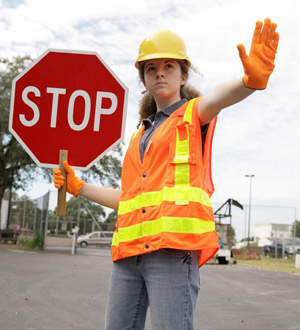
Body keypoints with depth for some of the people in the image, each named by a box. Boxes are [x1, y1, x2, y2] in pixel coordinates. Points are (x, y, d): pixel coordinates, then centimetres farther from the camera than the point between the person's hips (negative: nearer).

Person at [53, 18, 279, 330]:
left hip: (174, 248, -6)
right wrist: (78, 186, 28)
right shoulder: (141, 135, 27)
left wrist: (251, 79, -38)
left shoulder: (194, 114, 10)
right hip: (130, 251, 6)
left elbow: (217, 98, -15)